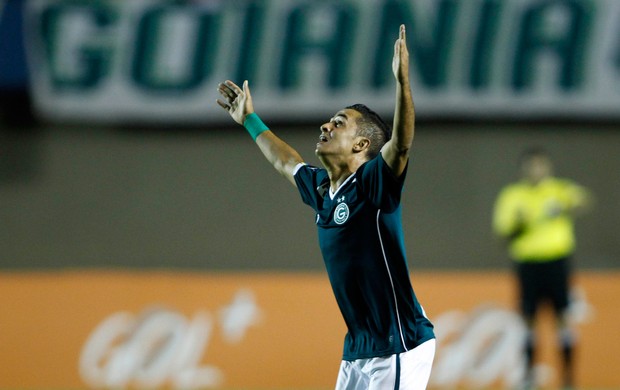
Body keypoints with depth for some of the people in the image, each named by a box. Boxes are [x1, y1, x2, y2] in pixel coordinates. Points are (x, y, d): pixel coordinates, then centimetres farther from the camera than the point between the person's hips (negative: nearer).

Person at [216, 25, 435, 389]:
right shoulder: (322, 188, 13)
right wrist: (251, 120, 46)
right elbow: (287, 162, 35)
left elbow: (401, 143, -30)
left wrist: (402, 79, -42)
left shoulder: (373, 184, -10)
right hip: (357, 349, 9)